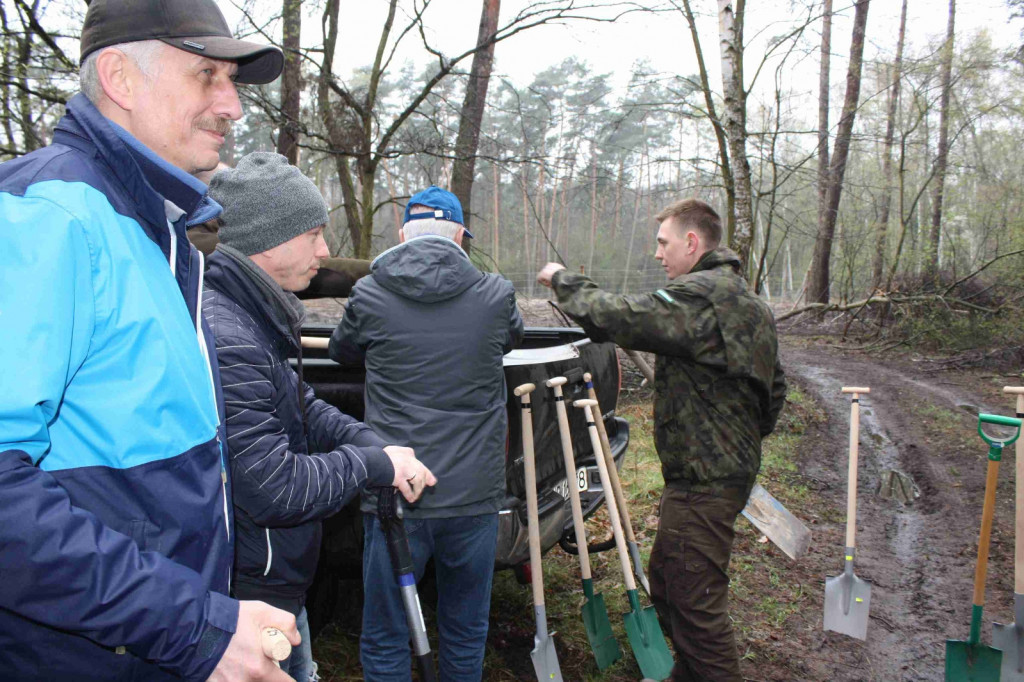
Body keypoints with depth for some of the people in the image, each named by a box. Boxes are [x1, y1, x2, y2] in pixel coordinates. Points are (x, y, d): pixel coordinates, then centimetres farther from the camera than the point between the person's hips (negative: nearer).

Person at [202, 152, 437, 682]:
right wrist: (374, 464, -16)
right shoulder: (225, 340, -30)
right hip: (248, 596, -10)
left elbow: (302, 407, 11)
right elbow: (276, 488, -30)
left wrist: (372, 442, -6)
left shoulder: (253, 319, 4)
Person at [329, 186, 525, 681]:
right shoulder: (496, 296, -4)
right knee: (466, 635, 21)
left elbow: (341, 352, 15)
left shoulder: (369, 295, -5)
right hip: (474, 494, 2)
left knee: (385, 641, 16)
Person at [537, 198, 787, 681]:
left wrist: (563, 279, -9)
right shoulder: (747, 303, 16)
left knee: (696, 603, -1)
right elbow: (775, 389, 21)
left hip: (701, 481, -11)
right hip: (729, 468, 11)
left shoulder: (701, 294, -18)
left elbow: (612, 318, -26)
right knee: (666, 585, 23)